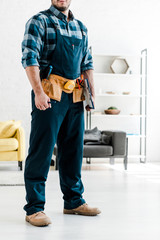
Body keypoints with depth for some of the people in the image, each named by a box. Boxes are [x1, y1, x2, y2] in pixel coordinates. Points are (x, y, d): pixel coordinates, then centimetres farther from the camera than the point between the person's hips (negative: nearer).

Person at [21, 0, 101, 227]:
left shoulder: (80, 27, 18)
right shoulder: (39, 21, 0)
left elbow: (87, 63, 21)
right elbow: (29, 57, -10)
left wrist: (92, 94, 13)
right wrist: (38, 92, -19)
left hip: (75, 96, 6)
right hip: (49, 94, -6)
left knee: (74, 150, 11)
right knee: (41, 151, -5)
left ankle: (74, 201, 23)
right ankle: (34, 208, 1)